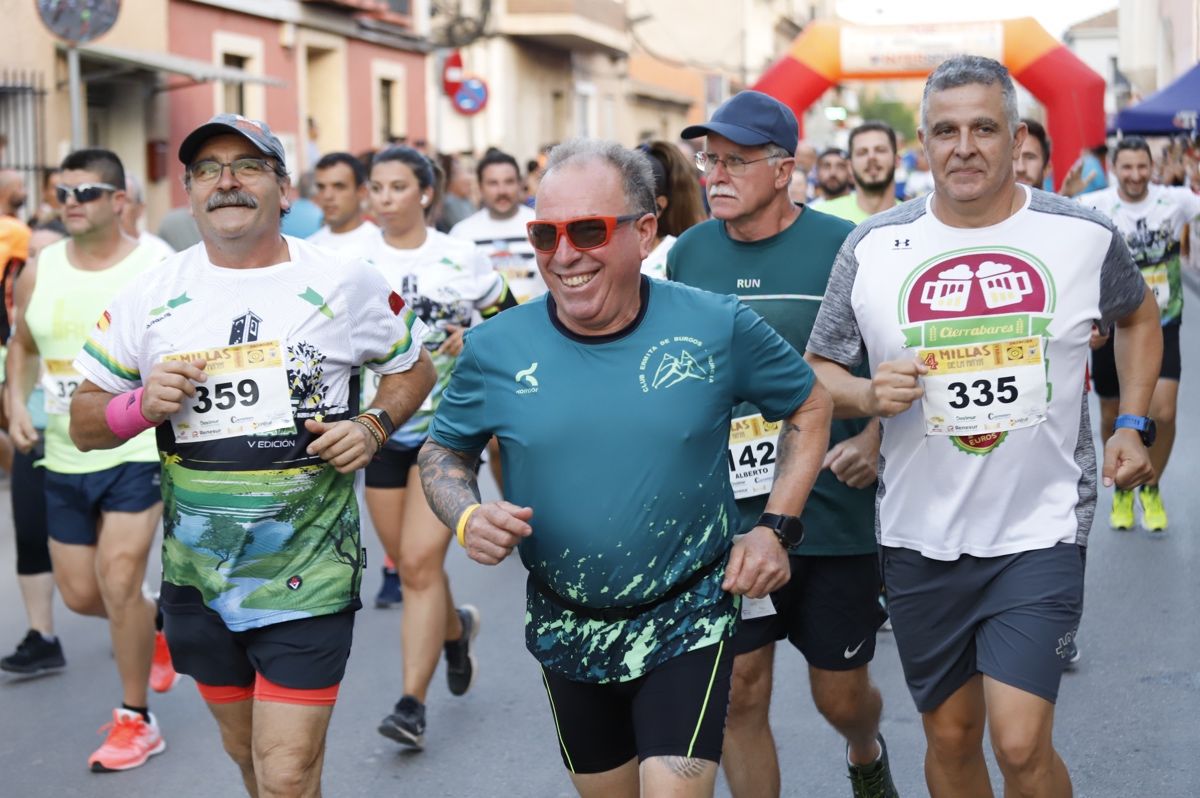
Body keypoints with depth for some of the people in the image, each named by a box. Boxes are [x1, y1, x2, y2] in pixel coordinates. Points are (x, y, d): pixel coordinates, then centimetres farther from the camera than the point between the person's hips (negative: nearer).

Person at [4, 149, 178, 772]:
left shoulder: (157, 272, -11)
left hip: (138, 453, -5)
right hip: (64, 460, 5)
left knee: (118, 582, -12)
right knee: (80, 594, 11)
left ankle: (136, 721, 6)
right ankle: (156, 627, 43)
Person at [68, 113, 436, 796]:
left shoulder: (346, 285, -4)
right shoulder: (151, 299, 1)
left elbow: (414, 368, 11)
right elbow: (84, 423, 7)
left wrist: (373, 427, -9)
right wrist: (143, 404, -14)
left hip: (307, 576, -3)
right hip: (197, 574, 3)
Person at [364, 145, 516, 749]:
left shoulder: (461, 258, -3)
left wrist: (472, 343, -12)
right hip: (382, 424, 4)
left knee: (420, 562, -12)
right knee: (405, 561, 12)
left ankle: (412, 703, -7)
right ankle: (455, 628, 44)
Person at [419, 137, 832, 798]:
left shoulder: (718, 327, -12)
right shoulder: (496, 348, -10)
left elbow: (808, 405, 4)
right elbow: (442, 452, 6)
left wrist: (777, 528, -5)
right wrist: (468, 518, -15)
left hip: (687, 617, -2)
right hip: (566, 628, 3)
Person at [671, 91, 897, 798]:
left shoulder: (843, 247, -8)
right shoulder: (689, 254, 4)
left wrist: (873, 441, -17)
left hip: (833, 517, -2)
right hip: (726, 519, 2)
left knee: (842, 696, 11)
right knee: (739, 694, 1)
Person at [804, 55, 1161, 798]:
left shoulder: (1085, 235, -3)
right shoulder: (873, 247, -3)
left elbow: (1139, 316, 18)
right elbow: (819, 371, 6)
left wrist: (1134, 426, 8)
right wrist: (867, 394, -16)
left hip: (1041, 529, -2)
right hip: (922, 536, 2)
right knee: (950, 735, 14)